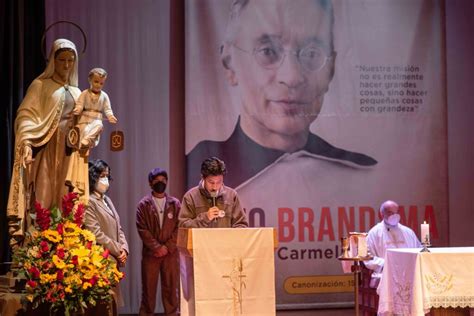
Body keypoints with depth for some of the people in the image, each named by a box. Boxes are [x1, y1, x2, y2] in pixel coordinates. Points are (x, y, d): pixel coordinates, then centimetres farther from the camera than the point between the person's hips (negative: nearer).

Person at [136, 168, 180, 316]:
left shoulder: (175, 204, 9)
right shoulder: (143, 204, 4)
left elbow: (179, 228, 3)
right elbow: (142, 229, -3)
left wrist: (167, 247, -8)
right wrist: (157, 247, -11)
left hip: (170, 253, 1)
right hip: (150, 253, -1)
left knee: (171, 288, 2)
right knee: (148, 289, 1)